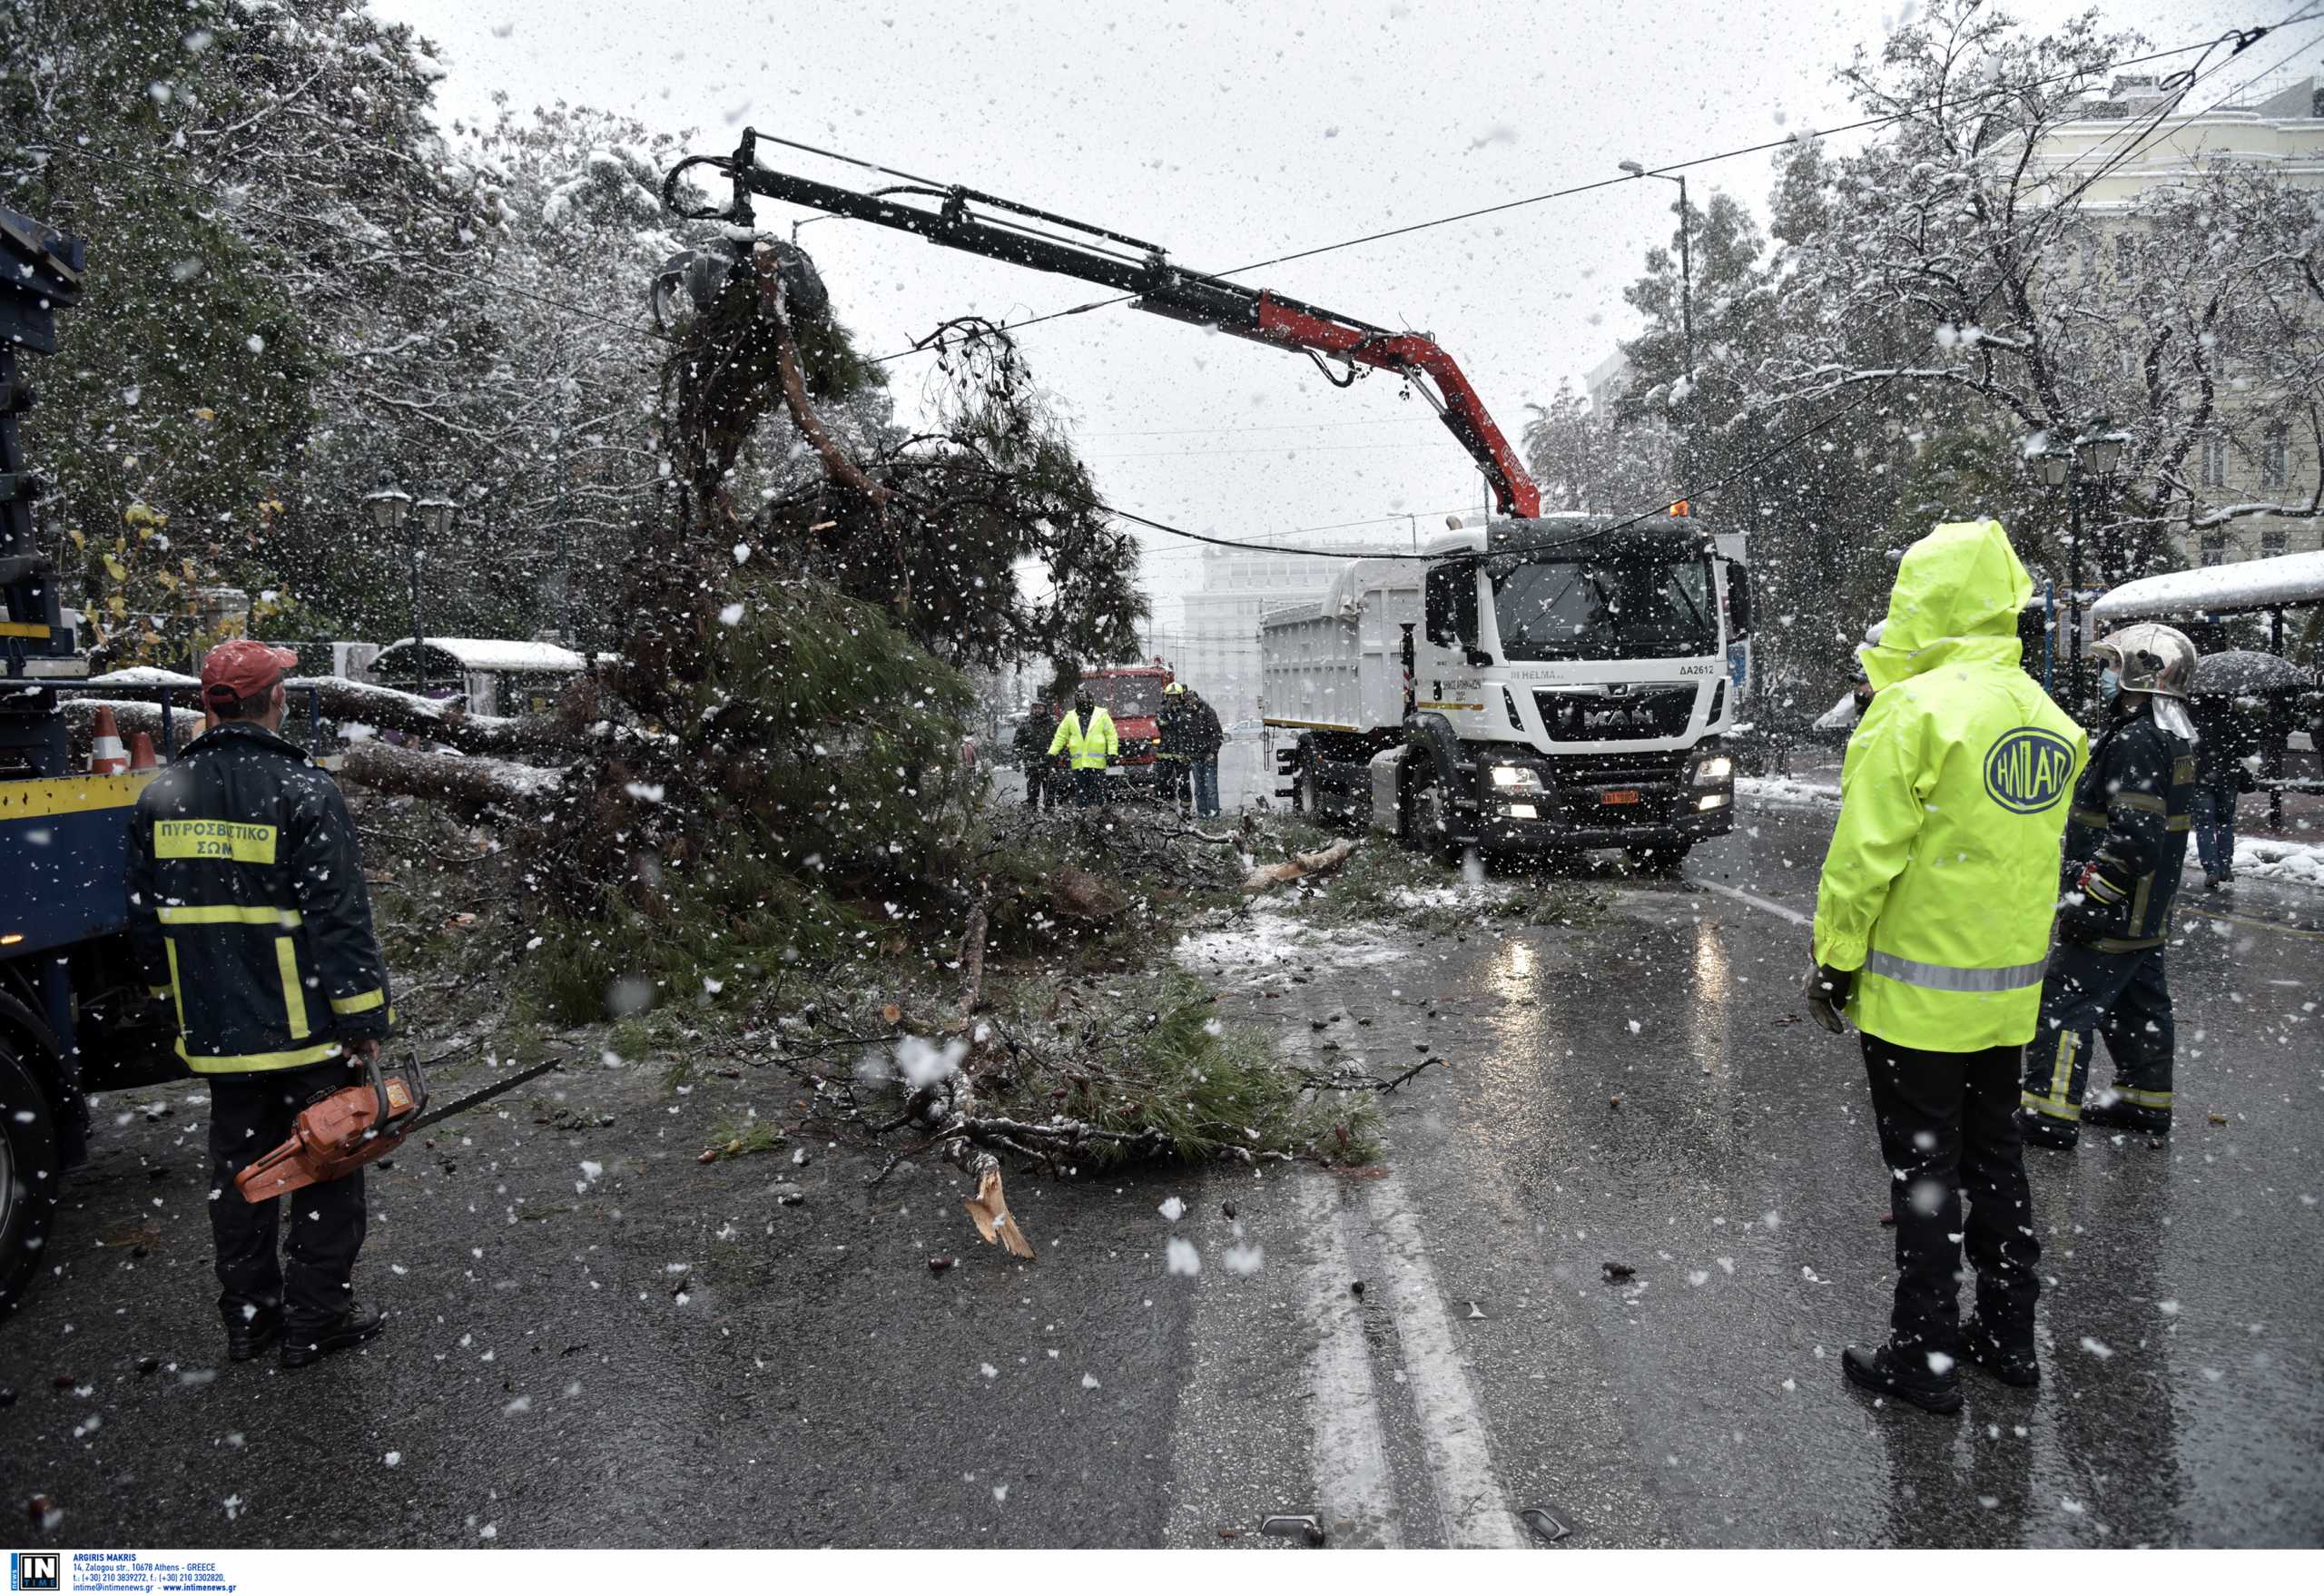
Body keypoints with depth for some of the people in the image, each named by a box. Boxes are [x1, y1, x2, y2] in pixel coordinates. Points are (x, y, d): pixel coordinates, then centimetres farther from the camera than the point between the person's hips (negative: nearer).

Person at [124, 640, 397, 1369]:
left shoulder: (160, 799, 4)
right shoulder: (305, 793, -16)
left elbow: (145, 922, 13)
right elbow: (341, 919, -17)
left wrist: (175, 996, 25)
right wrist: (365, 1017, -11)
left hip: (217, 1031, 6)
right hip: (307, 1031, -6)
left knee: (238, 1170, 17)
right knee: (325, 1171, 7)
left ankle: (249, 1315, 28)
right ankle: (316, 1320, 15)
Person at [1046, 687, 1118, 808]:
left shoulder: (1101, 714, 8)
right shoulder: (1070, 717, 14)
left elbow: (1111, 735, 5)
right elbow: (1060, 736, 15)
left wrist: (1112, 753, -7)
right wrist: (1051, 753, 5)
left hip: (1097, 763, -2)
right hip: (1078, 763, 2)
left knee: (1098, 792, -4)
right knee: (1080, 793, 1)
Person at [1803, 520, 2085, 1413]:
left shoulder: (1917, 708, -18)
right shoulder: (2050, 720, 6)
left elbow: (1866, 853, -18)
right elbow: (2032, 846, 13)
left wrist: (1834, 957, -10)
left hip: (1916, 990, -7)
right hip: (2011, 988, 7)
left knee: (1923, 1171, 3)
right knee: (1994, 1156, 19)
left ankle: (1924, 1357, 12)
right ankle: (2008, 1336, 30)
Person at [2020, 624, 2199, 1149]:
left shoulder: (2137, 741, -21)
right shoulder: (2171, 737, 13)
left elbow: (2134, 837, -26)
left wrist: (2087, 895, -23)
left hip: (2115, 912, -10)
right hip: (2146, 912, 10)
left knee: (2063, 1002, -6)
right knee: (2139, 1004, 19)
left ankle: (2048, 1112, -3)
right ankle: (2146, 1100, 31)